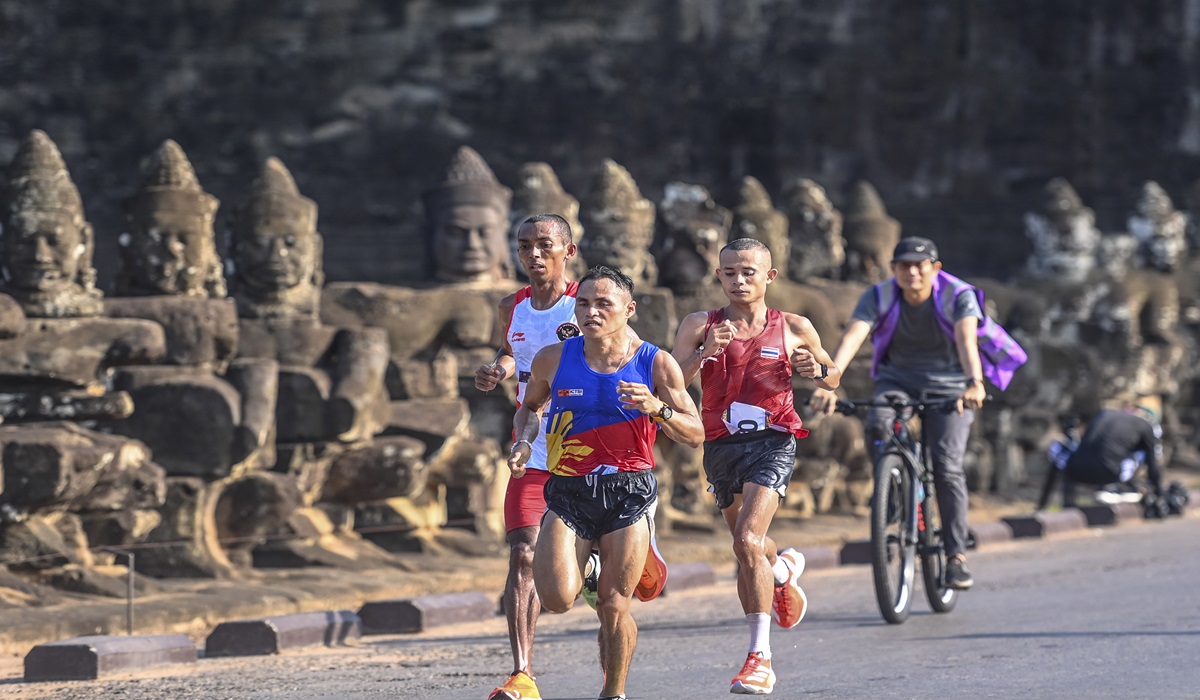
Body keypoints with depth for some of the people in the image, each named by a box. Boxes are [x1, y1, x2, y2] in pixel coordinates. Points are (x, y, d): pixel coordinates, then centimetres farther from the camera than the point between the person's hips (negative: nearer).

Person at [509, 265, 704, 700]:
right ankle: (589, 570, 21)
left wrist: (657, 409, -20)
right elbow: (530, 407, 22)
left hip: (629, 490, -1)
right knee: (557, 598, -15)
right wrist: (523, 443, 1)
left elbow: (695, 435, -2)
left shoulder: (656, 364, -3)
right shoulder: (554, 359, 2)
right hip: (568, 492, 1)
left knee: (614, 608, -3)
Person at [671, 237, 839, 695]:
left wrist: (817, 370, -5)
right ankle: (783, 570, 58)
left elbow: (833, 378, 18)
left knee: (748, 541, -22)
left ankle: (760, 657, -20)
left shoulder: (794, 329, 3)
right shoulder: (699, 326, 1)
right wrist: (704, 352, -24)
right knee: (749, 551, 19)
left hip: (772, 442, -3)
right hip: (721, 446, 3)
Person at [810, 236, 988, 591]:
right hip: (898, 379, 2)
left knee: (947, 464, -17)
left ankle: (957, 555, -9)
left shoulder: (958, 296, -20)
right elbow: (852, 338, -30)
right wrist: (828, 385, -47)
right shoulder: (879, 298, -16)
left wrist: (974, 384, -56)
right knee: (878, 426, -31)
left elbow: (966, 339, -37)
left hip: (948, 385, -2)